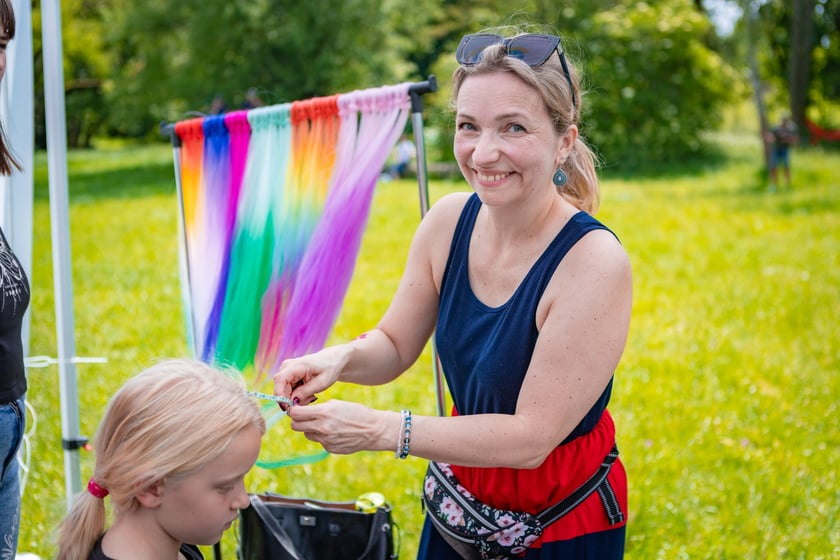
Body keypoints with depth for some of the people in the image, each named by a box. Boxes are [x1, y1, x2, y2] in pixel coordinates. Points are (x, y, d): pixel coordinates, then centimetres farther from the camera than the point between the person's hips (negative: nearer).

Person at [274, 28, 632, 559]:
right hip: (462, 496, 5)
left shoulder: (595, 263, -28)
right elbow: (395, 345, 2)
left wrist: (379, 429, -30)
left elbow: (530, 437, -27)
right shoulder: (450, 220, -11)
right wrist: (340, 359, -20)